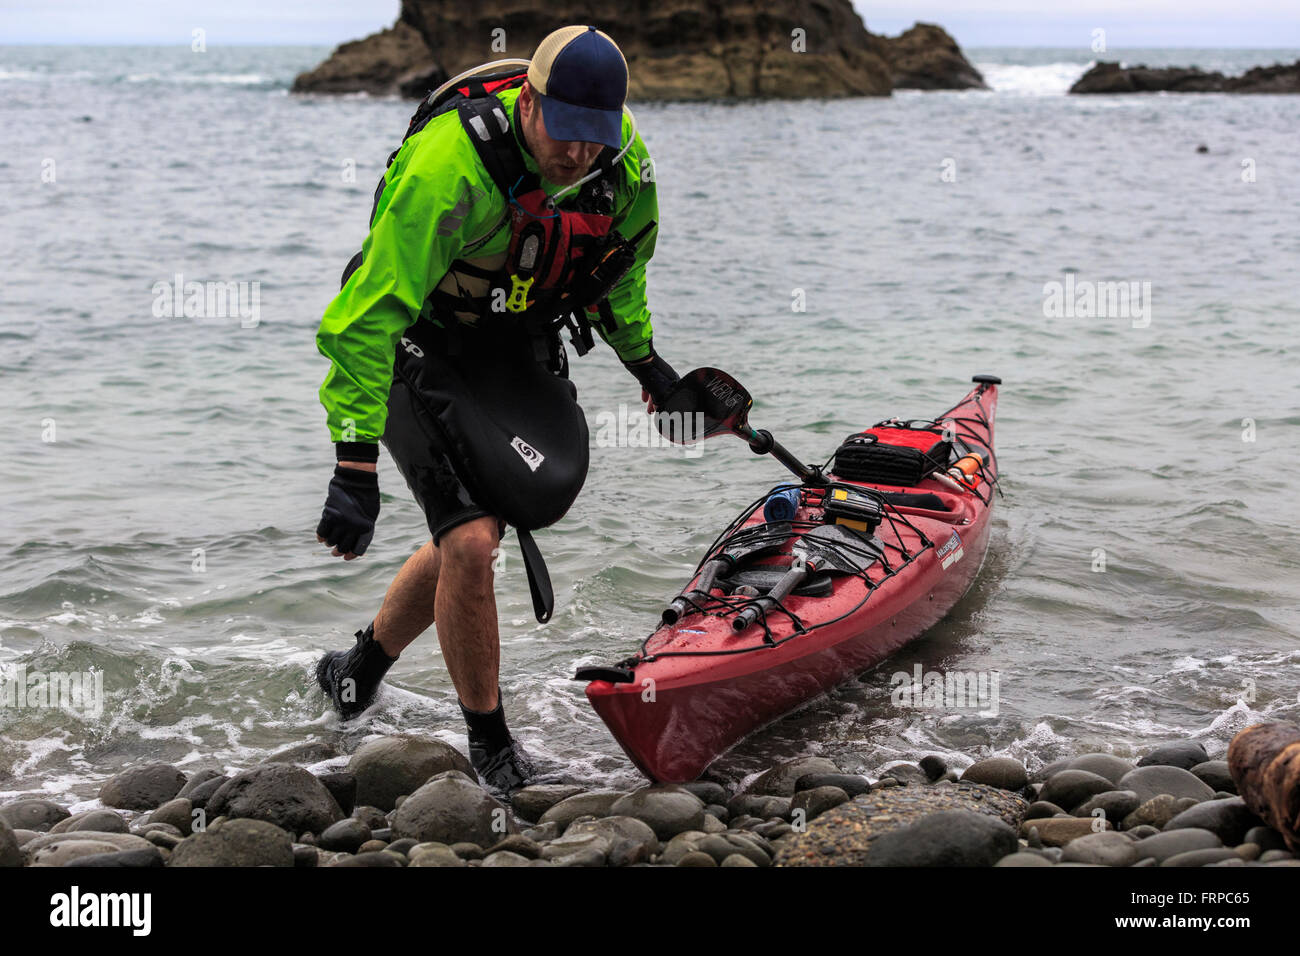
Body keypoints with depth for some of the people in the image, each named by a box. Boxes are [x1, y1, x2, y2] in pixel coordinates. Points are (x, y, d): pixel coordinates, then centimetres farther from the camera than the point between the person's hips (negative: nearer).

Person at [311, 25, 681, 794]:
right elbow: (369, 317, -35)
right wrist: (356, 466, -39)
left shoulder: (623, 159, -14)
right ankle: (490, 743, 4)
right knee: (471, 543, -17)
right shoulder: (449, 167, -35)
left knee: (475, 533, 15)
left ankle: (362, 667, 41)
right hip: (421, 350, -6)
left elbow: (621, 258, 11)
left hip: (520, 347, 7)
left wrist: (645, 359, 20)